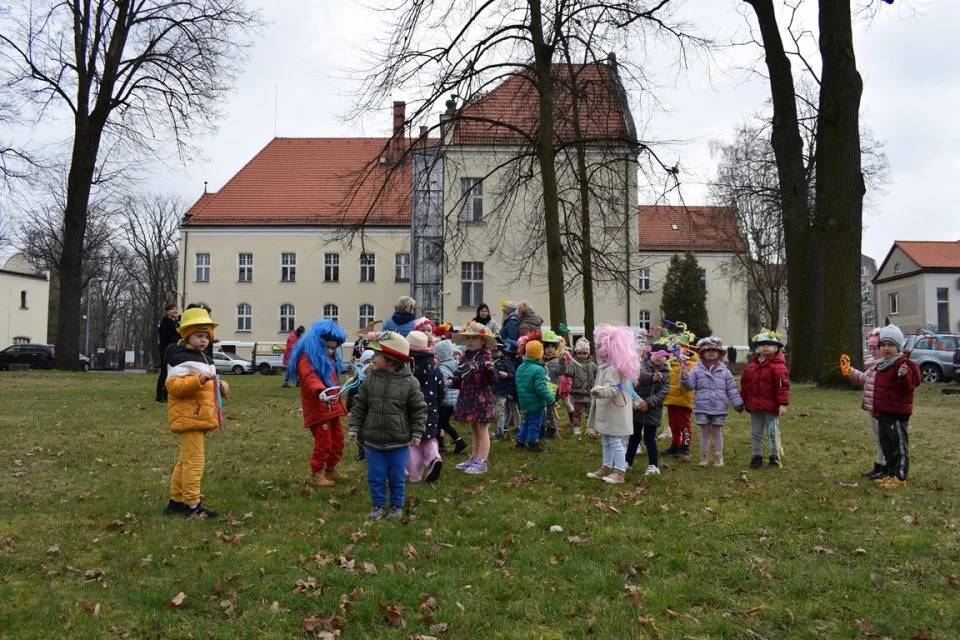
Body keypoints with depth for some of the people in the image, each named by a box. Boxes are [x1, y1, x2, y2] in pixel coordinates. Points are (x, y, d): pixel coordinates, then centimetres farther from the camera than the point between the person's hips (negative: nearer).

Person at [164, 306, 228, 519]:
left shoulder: (201, 357, 19)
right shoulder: (181, 358, -13)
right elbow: (173, 385, -24)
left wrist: (220, 387, 9)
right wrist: (199, 379, -35)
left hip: (201, 418, 11)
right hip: (189, 418, -11)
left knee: (185, 461, 17)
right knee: (194, 462, -9)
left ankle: (176, 501, 28)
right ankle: (192, 506, -3)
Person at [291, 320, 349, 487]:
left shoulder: (330, 357, 17)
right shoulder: (307, 357, -13)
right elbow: (310, 377, -32)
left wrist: (339, 401, 31)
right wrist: (320, 391, -51)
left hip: (332, 407, 9)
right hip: (318, 407, -9)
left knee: (338, 440, 16)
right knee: (323, 442, -7)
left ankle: (331, 469, 32)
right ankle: (317, 474, 7)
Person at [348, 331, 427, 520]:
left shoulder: (409, 382, -11)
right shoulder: (370, 379, -4)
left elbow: (418, 409, -5)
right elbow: (360, 406, 3)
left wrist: (417, 433, -7)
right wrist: (354, 427, -1)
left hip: (398, 442, -2)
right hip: (373, 440, 2)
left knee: (397, 476, 10)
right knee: (375, 476, 10)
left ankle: (397, 506, 27)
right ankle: (378, 505, 27)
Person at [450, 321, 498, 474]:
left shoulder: (486, 356, -12)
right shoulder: (466, 356, 9)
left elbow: (492, 380, -19)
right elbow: (460, 377, 15)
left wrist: (490, 369, -37)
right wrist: (452, 381, -4)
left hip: (482, 398, -7)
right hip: (468, 398, 7)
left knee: (482, 430, -1)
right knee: (474, 431, 18)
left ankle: (481, 462, 4)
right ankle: (474, 459, 28)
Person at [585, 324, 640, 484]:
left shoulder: (614, 367, -19)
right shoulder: (604, 365, 14)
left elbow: (614, 388, -28)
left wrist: (600, 391, -44)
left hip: (615, 411, -11)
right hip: (605, 411, 11)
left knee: (615, 441, -7)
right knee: (605, 441, 17)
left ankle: (619, 472, -2)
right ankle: (606, 467, 27)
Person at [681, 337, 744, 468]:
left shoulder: (724, 371, 3)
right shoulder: (697, 369, -1)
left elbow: (731, 389, 6)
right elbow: (690, 385, -7)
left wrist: (738, 403, 3)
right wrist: (685, 378, -27)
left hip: (719, 408, 1)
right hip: (702, 407, 0)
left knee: (717, 432, 8)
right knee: (705, 432, 8)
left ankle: (719, 457, 17)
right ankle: (704, 457, 18)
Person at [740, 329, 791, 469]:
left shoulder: (778, 366, -11)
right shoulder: (752, 366, 7)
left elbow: (783, 385, -15)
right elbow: (744, 384, 12)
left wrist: (783, 403, -19)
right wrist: (742, 401, 12)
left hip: (771, 406, -6)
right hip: (754, 406, 6)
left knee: (773, 433, 5)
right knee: (756, 433, 12)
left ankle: (776, 458, 16)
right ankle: (757, 456, 22)